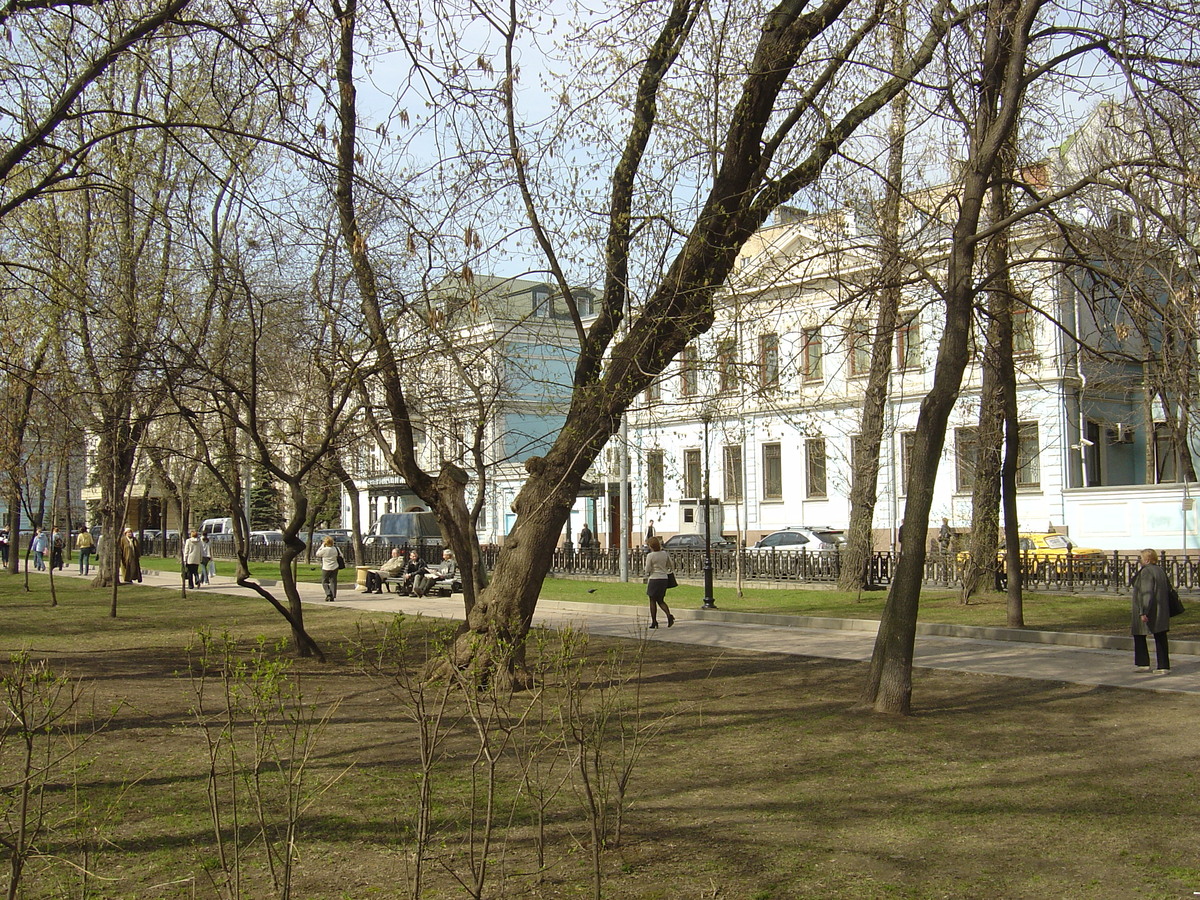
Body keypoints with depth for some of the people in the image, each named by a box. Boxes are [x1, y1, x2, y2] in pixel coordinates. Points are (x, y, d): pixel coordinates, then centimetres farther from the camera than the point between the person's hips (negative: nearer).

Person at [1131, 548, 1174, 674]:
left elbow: (1146, 593, -22)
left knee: (1139, 636, 7)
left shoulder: (1146, 572, -16)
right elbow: (1168, 589, 17)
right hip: (1162, 613, 8)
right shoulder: (1160, 570, 11)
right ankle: (1163, 666, 6)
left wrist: (1143, 612, -22)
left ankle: (1143, 664, 8)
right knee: (1160, 638, 7)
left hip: (1148, 612, -8)